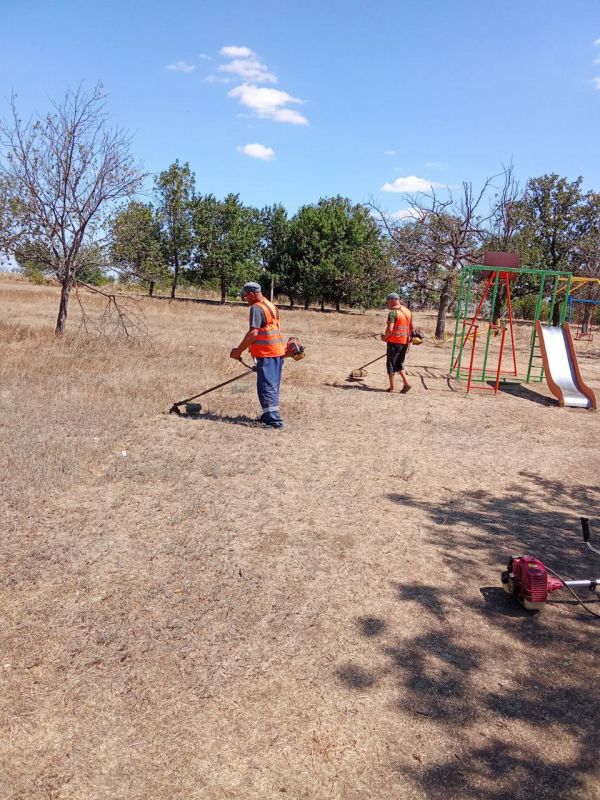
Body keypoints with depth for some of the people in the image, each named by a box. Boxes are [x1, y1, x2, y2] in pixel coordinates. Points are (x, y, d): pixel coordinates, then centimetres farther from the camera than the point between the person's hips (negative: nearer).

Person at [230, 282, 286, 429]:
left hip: (267, 354, -10)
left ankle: (274, 420, -12)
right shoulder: (271, 306, 18)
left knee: (266, 387, -8)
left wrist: (239, 350, -16)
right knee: (272, 386, 16)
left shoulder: (256, 308, -12)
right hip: (278, 351, 10)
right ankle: (269, 415, 26)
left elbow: (253, 333, -21)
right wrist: (254, 346, 29)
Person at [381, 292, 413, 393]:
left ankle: (392, 387, 9)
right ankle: (406, 383, 6)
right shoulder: (408, 311, 9)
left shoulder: (393, 313, -15)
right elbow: (411, 328, 16)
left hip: (394, 342, -7)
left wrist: (385, 337, -5)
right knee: (399, 364, 19)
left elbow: (390, 329, -23)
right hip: (405, 342, 7)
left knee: (391, 365, 4)